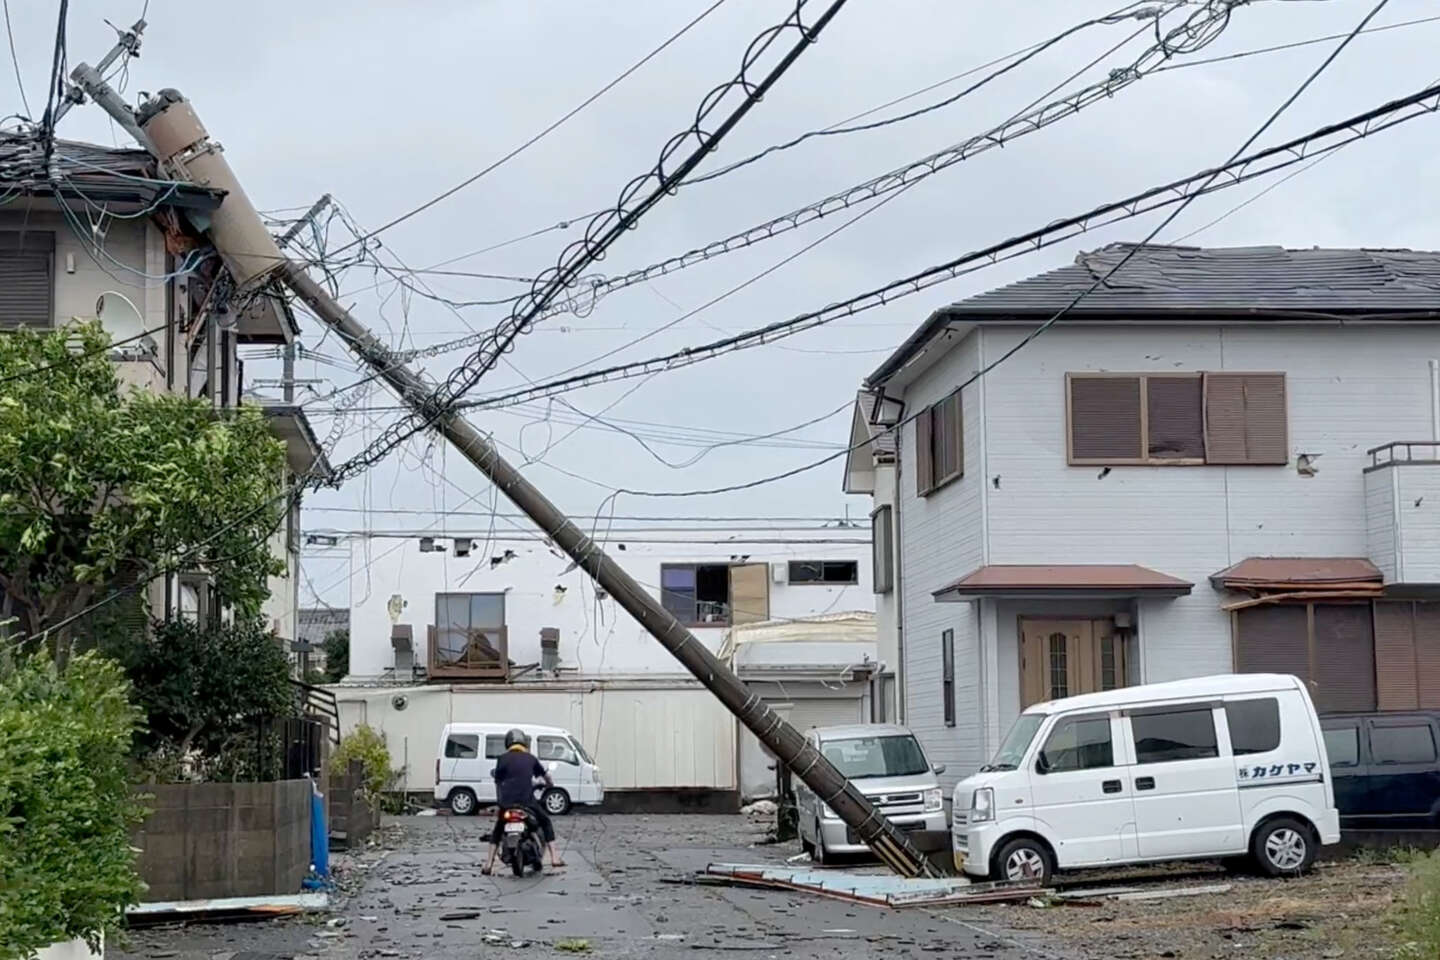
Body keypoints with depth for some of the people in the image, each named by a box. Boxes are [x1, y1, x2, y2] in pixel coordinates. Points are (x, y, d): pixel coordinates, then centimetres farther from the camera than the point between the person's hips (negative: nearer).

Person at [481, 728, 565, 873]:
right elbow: (545, 774, 24)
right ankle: (554, 857, 10)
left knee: (497, 830, 20)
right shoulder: (530, 758, 13)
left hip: (507, 802, 0)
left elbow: (498, 782, 10)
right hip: (527, 800, 0)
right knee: (546, 822, 20)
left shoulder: (502, 759, 9)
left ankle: (489, 863, 9)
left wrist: (499, 801, 20)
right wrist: (550, 783, 46)